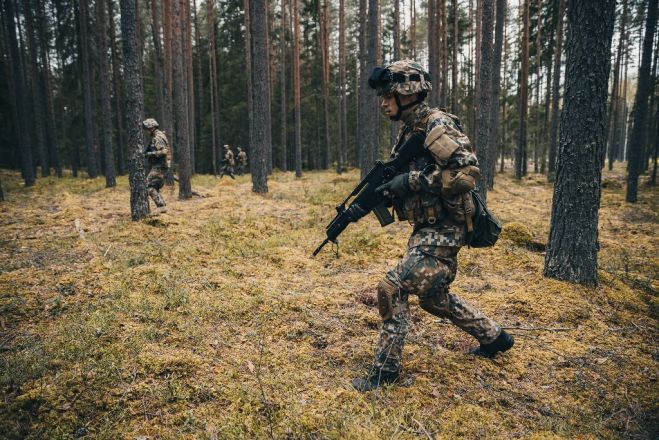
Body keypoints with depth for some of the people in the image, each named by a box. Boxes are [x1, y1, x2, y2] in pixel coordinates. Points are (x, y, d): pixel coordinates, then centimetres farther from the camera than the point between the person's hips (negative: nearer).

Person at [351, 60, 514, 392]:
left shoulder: (438, 126, -16)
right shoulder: (407, 132, 12)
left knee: (393, 287, -14)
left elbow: (468, 173, -25)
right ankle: (493, 336, 38)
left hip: (442, 230, -10)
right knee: (432, 295, 20)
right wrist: (378, 194, 0)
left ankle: (386, 368, 1)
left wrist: (412, 181, -24)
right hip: (426, 229, 10)